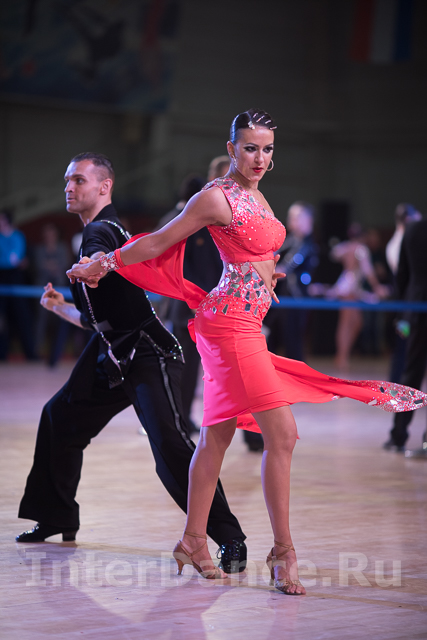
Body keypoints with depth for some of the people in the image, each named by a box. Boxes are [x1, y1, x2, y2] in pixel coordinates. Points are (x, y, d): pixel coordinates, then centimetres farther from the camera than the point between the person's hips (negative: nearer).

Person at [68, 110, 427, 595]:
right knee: (281, 434, -12)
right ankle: (282, 552, -9)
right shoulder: (217, 197, -11)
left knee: (217, 434, 12)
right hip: (232, 322, -9)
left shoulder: (255, 194, 14)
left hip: (245, 322, 9)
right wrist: (102, 264, 2)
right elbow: (159, 242, -3)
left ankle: (193, 542, 19)